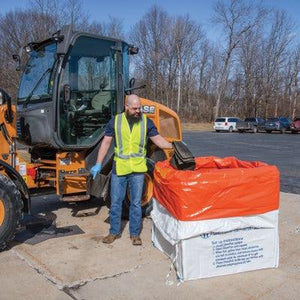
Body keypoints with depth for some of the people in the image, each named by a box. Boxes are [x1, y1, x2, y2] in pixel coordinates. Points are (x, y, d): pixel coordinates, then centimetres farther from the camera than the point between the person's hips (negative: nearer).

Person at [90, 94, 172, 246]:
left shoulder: (146, 122, 0)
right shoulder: (115, 121, -1)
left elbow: (158, 139, 1)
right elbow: (106, 143, 1)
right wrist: (98, 164, -3)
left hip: (138, 169, 0)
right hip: (119, 168, 0)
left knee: (136, 203, 8)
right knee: (115, 201, 9)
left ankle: (135, 234, 22)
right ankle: (114, 232, 26)